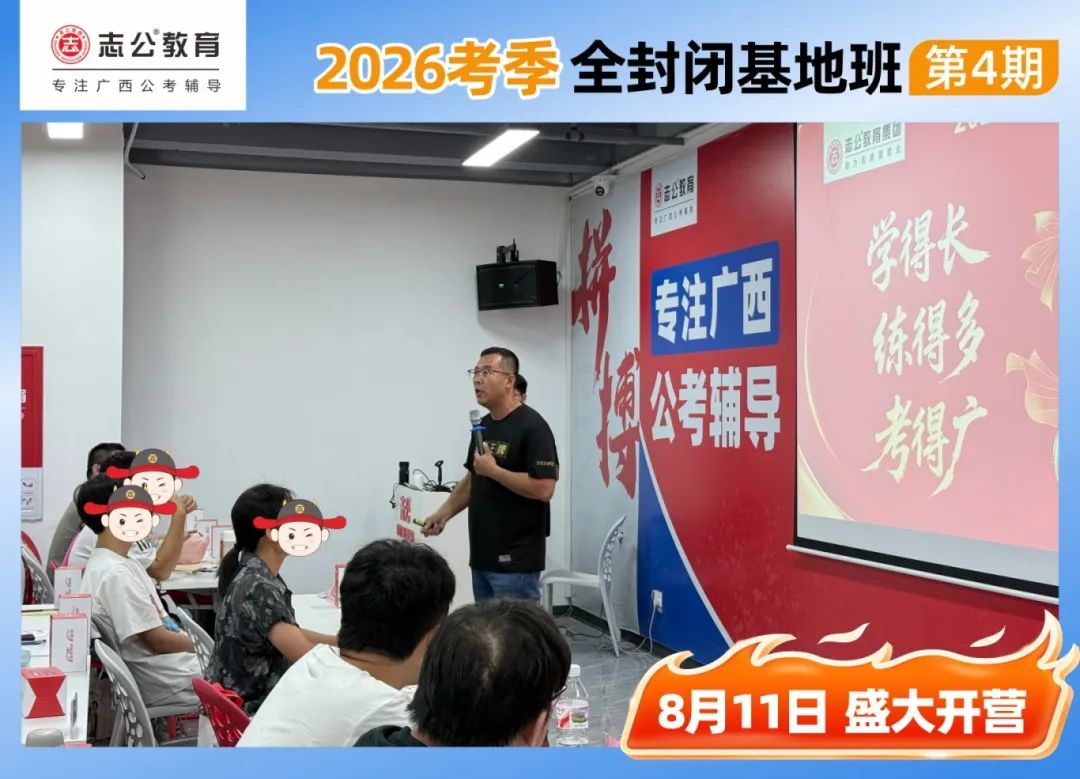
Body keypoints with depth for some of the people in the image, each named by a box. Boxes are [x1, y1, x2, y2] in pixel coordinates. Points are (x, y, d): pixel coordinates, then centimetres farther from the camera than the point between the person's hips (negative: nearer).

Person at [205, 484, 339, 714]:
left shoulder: (258, 574, 4)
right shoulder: (259, 589, -25)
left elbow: (289, 634, 14)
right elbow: (306, 657, -27)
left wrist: (340, 640, 4)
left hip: (252, 694, 9)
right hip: (249, 711, -9)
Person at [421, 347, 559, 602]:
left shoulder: (532, 426, -15)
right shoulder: (482, 425, 13)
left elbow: (543, 489, -21)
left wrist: (493, 470, -18)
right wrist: (444, 513, 11)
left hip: (516, 560, -9)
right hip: (483, 556, 9)